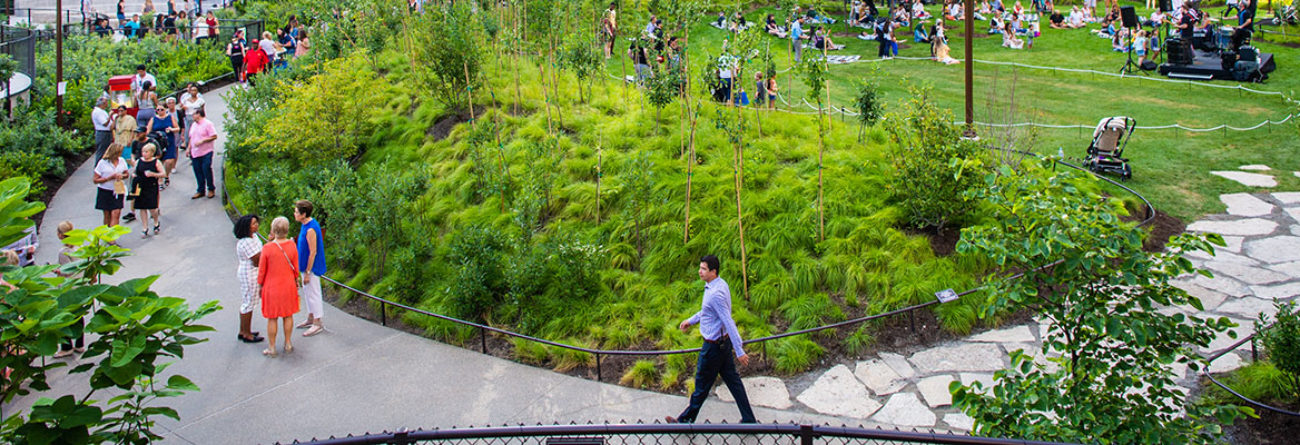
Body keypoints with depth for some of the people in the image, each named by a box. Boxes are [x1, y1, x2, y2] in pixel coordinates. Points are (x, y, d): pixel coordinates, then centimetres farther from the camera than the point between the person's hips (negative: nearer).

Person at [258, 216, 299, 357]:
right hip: (289, 286, 3)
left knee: (272, 318, 7)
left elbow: (262, 270, -10)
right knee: (288, 315, 16)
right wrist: (296, 280, 16)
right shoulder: (292, 245, -10)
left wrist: (260, 285, 5)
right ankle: (288, 344, 26)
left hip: (272, 287, -3)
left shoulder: (267, 248, -18)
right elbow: (296, 267, 0)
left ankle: (272, 348, 15)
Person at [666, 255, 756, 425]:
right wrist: (691, 320, 23)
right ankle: (749, 419, 21)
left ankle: (686, 420, 23)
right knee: (732, 381, 15)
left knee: (702, 385, 7)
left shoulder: (716, 293, -27)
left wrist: (739, 351, -27)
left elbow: (729, 322, -28)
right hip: (724, 341, 10)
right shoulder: (719, 284, 5)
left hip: (714, 346, -10)